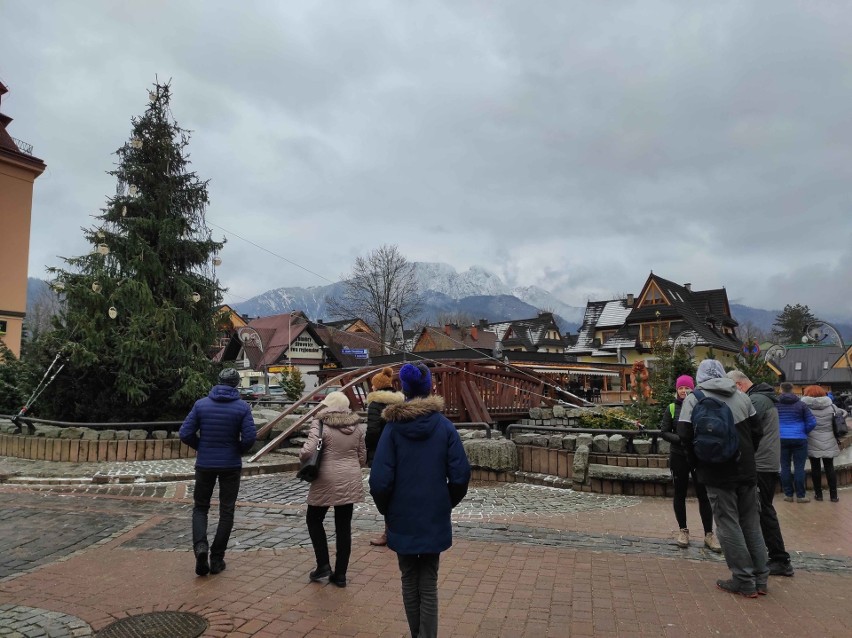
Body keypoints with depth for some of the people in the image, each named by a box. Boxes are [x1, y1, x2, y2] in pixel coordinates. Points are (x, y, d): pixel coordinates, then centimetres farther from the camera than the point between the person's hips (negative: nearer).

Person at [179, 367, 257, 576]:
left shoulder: (201, 404, -5)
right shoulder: (242, 407, -9)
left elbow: (185, 434, -6)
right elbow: (250, 437, -15)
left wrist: (200, 447, 10)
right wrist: (239, 450, 5)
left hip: (204, 464, 1)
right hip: (231, 465, -1)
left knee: (200, 507, 16)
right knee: (226, 511, 10)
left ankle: (200, 546, -7)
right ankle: (217, 559, 12)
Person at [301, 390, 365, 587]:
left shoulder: (320, 424, -11)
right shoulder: (356, 426, 5)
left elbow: (308, 451, -21)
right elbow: (362, 457, 10)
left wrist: (302, 457, 1)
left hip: (327, 480, -4)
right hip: (350, 482, 5)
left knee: (314, 520, 17)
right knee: (344, 526, 11)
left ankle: (323, 565, 12)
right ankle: (340, 574, 18)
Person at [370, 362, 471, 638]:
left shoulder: (393, 427, -10)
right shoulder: (444, 425, -8)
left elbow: (380, 480, -13)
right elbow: (461, 475, -9)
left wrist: (386, 509, 6)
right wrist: (447, 503, 9)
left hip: (402, 519, 0)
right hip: (435, 520, 0)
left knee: (409, 581, 18)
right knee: (428, 585, 12)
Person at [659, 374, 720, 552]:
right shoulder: (672, 409, 2)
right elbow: (664, 432, -1)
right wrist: (680, 439, -17)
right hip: (679, 457, 1)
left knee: (703, 494, 0)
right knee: (680, 494, 10)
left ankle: (709, 534, 11)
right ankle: (682, 530, 24)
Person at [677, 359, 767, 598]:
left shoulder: (694, 399, -7)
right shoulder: (741, 397, 6)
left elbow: (685, 435, -13)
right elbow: (757, 431, 6)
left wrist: (699, 462, 2)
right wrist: (745, 456, 16)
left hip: (718, 473, -5)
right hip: (746, 471, 5)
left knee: (729, 526, 4)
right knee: (751, 524, 15)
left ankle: (744, 581, 8)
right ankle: (760, 578, 21)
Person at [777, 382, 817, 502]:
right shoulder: (801, 404, -1)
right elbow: (812, 422, -2)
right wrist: (804, 432, 14)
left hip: (782, 439, 1)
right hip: (799, 439, -1)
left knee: (785, 467, 7)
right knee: (799, 467, 4)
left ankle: (788, 494, 10)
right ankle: (800, 495, 5)